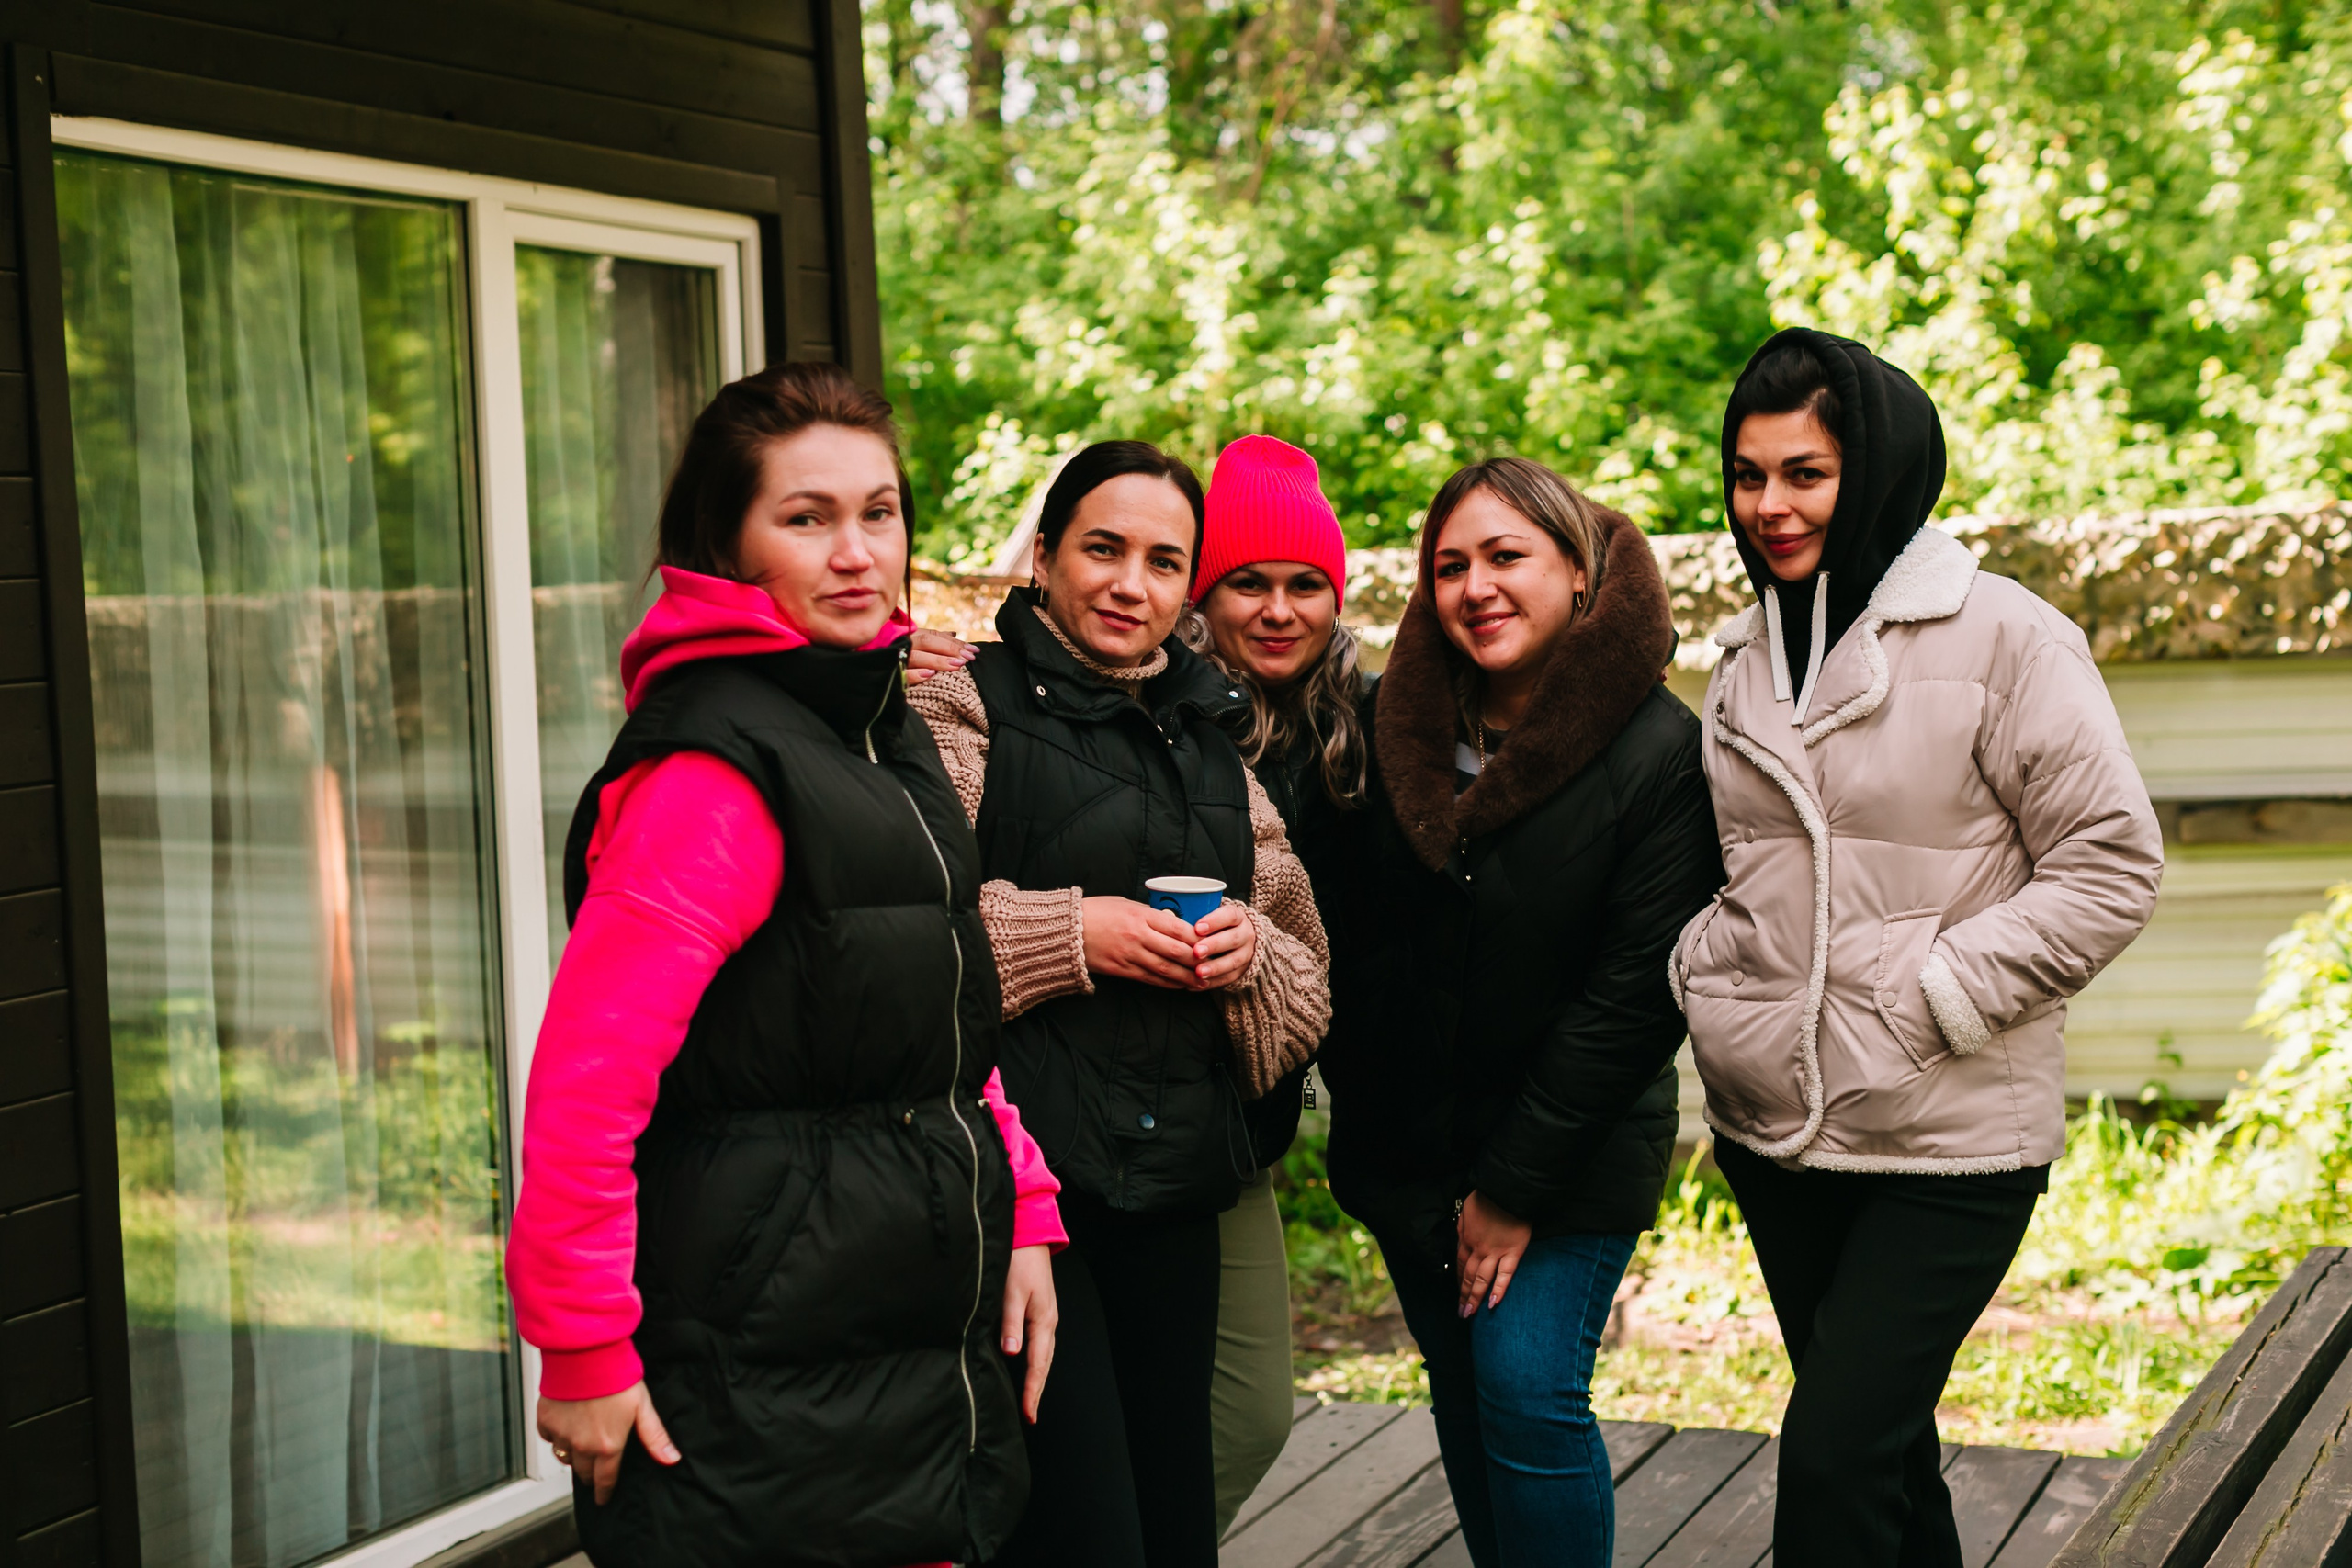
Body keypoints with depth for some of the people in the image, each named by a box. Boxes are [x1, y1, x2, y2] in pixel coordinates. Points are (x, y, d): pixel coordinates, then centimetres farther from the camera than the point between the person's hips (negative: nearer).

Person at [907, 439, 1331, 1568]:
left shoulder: (1207, 747, 19)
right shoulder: (965, 711, -2)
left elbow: (1306, 979, 22)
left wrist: (1252, 950, 1)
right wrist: (1069, 933, -16)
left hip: (1175, 1191, 7)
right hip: (1015, 1178, -6)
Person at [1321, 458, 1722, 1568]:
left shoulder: (1660, 753, -15)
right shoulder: (1401, 724, -1)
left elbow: (1635, 995, -16)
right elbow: (1359, 931, 9)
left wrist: (1515, 1188, -15)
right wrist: (1355, 1095, 2)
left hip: (1571, 1150, -5)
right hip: (1406, 1136, 5)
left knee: (1528, 1394, -11)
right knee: (1462, 1395, 12)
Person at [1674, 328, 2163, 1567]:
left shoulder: (1999, 634, -9)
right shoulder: (1747, 655, 10)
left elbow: (2110, 863, -11)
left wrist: (1937, 994, -16)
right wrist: (1703, 971, 2)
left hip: (1948, 1139, -6)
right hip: (1777, 1134, 6)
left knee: (1831, 1463, -12)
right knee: (1881, 1452, 17)